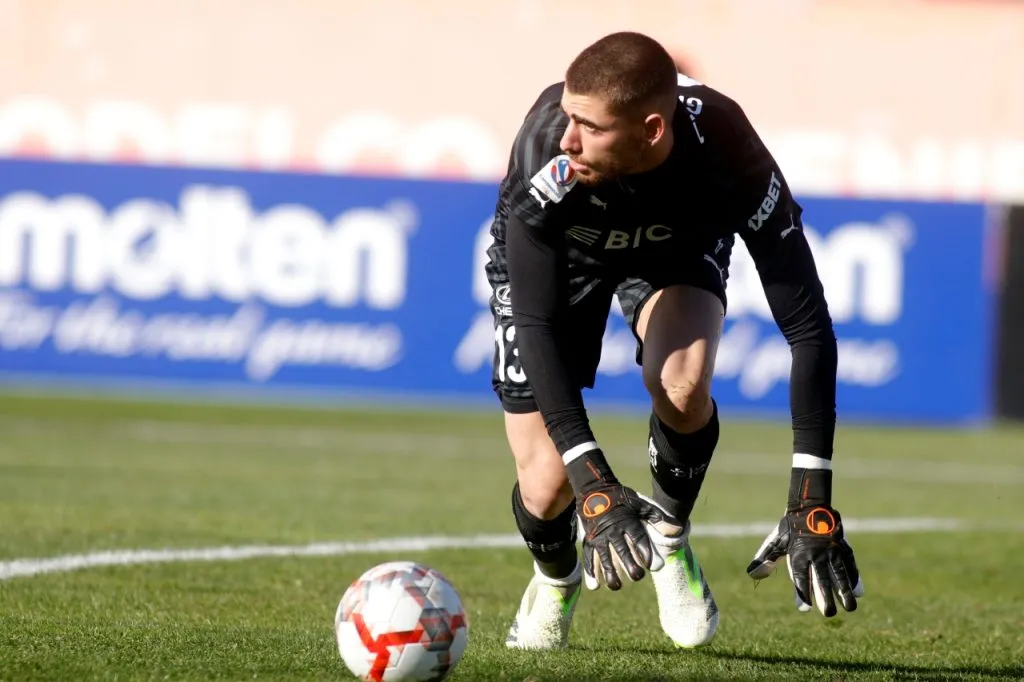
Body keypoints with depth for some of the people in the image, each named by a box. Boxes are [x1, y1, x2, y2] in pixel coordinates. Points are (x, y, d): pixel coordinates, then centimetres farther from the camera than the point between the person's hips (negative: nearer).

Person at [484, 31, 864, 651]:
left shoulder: (728, 152, -39)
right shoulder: (547, 147, -42)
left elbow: (808, 327, -33)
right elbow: (535, 323, -40)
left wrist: (813, 505, -38)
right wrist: (594, 484, -48)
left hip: (677, 244, 0)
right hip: (549, 253, 0)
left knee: (682, 386, -32)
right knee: (549, 486, -11)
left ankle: (668, 532, 1)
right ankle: (556, 578, 27)